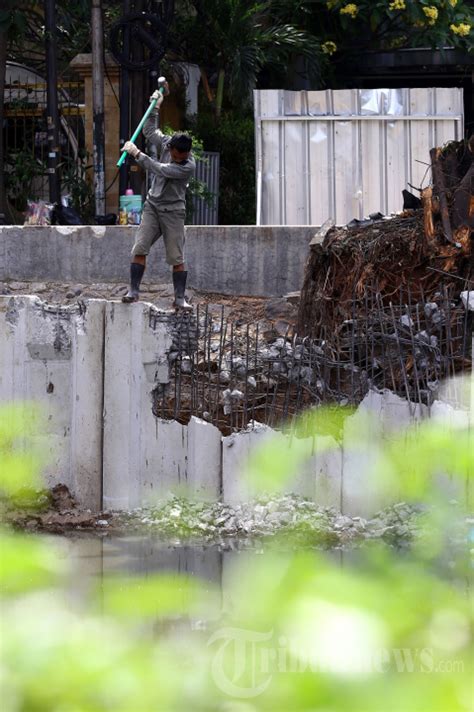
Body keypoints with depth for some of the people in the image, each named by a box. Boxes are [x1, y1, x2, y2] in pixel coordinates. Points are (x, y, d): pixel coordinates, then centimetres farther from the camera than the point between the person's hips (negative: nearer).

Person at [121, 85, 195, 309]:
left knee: (177, 258, -4)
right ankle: (133, 291, -6)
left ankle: (180, 298, 3)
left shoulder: (189, 166, -20)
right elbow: (149, 131, 16)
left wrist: (137, 154, -21)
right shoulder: (166, 143, -2)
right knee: (139, 249, -8)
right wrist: (155, 108, 9)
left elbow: (160, 169, -26)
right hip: (153, 206, 4)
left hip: (173, 211, -4)